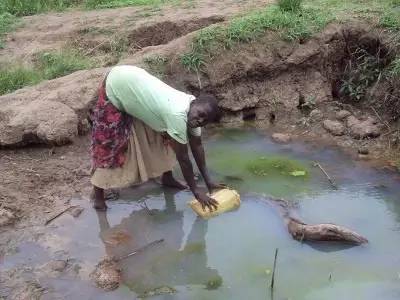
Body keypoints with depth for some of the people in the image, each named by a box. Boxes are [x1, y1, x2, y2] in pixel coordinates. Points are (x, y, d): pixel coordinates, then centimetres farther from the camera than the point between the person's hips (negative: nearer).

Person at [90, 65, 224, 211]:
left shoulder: (193, 109, -11)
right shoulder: (177, 114, -37)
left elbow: (197, 145, 0)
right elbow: (182, 157, -28)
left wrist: (208, 180, 2)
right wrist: (195, 189, -18)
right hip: (115, 87, -8)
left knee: (166, 136, 8)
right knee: (108, 143, -4)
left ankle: (167, 178, 27)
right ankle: (98, 193, 10)